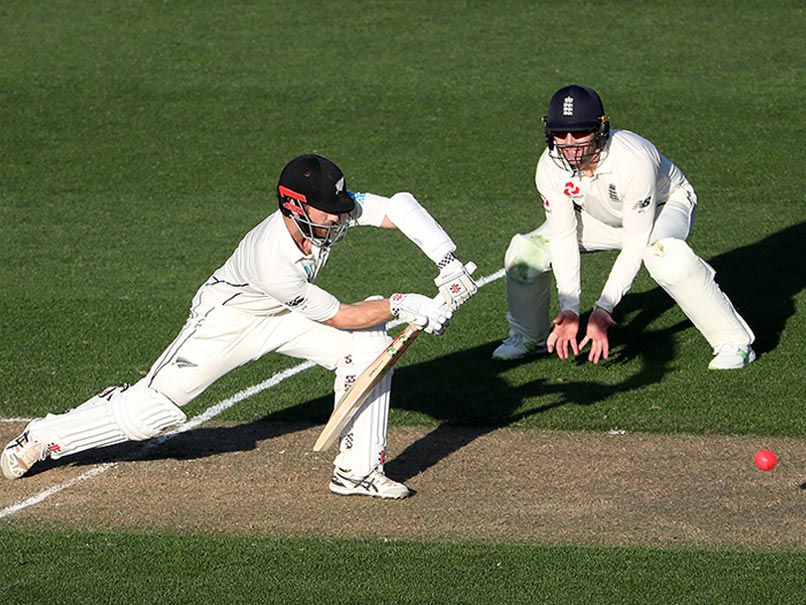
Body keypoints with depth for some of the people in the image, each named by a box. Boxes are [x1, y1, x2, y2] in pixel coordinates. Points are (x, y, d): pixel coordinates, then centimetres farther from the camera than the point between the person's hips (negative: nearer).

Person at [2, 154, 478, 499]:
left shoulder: (333, 211, -26)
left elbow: (402, 207, -27)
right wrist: (400, 305, -28)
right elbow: (339, 317, -30)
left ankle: (358, 470, -5)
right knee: (152, 409, -4)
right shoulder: (274, 262, -41)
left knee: (370, 346, -14)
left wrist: (449, 263, -35)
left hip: (286, 316, 6)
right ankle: (43, 439, 18)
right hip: (229, 318, -6)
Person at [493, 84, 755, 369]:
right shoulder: (550, 167, -25)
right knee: (525, 249, -8)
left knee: (664, 254, -39)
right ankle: (530, 337, 19)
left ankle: (734, 341, -28)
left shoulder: (633, 160, -39)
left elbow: (636, 243, -34)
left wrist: (603, 309, -37)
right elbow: (563, 238, -19)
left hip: (665, 205, -5)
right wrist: (569, 309, -28)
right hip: (600, 218, 5)